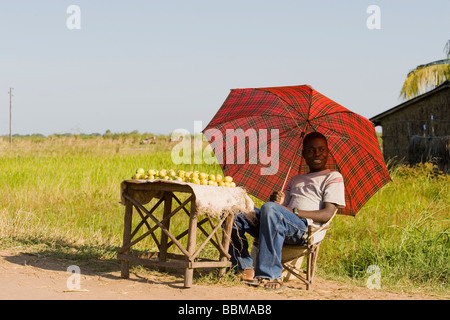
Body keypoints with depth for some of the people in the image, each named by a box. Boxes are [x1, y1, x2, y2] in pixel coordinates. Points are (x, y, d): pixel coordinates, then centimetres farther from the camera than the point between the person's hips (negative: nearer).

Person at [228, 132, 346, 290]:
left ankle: (270, 275, -36)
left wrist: (293, 211, -12)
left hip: (305, 229, -7)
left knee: (270, 208, -37)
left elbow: (327, 214, -2)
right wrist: (278, 201, -2)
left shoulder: (333, 177, 13)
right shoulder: (296, 180, 33)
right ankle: (245, 268, -13)